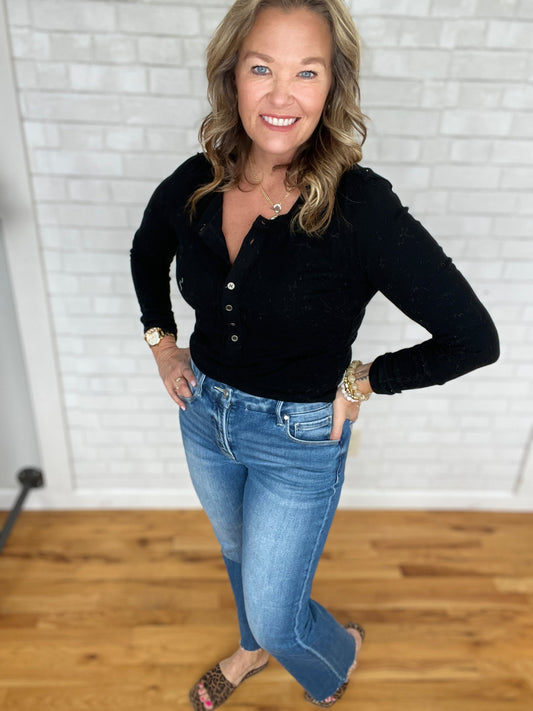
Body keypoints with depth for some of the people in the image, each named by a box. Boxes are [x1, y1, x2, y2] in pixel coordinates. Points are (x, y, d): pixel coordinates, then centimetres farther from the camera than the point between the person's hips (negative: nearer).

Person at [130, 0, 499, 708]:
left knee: (276, 616, 12)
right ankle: (253, 650, 66)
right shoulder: (194, 184, -11)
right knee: (238, 555, 30)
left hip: (299, 441, -5)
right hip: (204, 413, 5)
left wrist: (362, 381, -15)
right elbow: (147, 251, 13)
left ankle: (339, 654, 53)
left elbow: (473, 339, -22)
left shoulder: (363, 208, -26)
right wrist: (161, 340, 6)